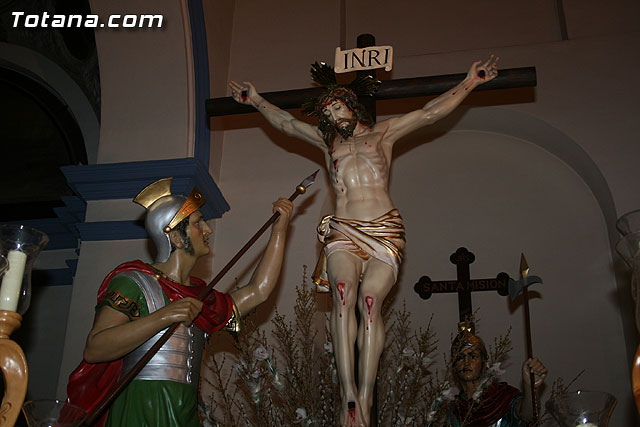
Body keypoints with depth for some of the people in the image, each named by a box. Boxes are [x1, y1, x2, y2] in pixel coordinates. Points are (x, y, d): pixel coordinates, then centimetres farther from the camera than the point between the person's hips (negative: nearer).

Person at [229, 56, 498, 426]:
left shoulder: (383, 133, 20)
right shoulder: (327, 142, 26)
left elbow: (431, 113, 18)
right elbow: (286, 122, 31)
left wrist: (469, 83, 15)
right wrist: (257, 101, 28)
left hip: (385, 230, -1)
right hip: (343, 231, 1)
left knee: (370, 299, -23)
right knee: (343, 292, -27)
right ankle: (348, 395, -33)